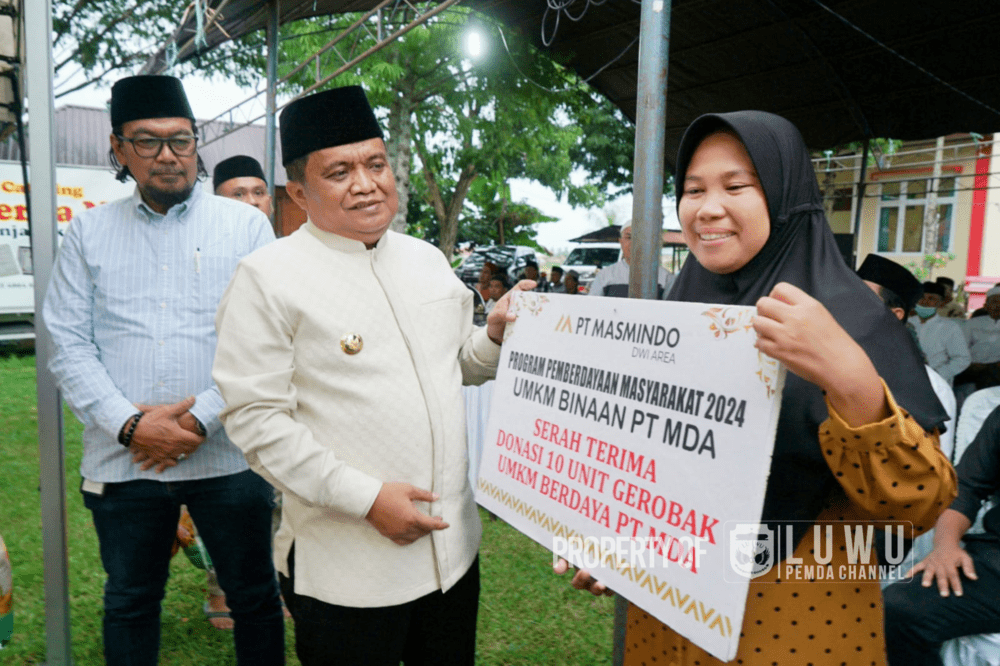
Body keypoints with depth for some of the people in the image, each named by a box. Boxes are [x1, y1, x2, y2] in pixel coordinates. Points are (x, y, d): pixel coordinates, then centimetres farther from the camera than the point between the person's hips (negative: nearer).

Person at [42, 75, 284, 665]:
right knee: (129, 603, 19)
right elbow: (69, 345, 2)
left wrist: (201, 420, -13)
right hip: (122, 458, 2)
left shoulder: (247, 226, 1)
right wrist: (130, 425, -12)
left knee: (254, 596, 12)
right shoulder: (90, 232, 8)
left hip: (228, 456, -2)